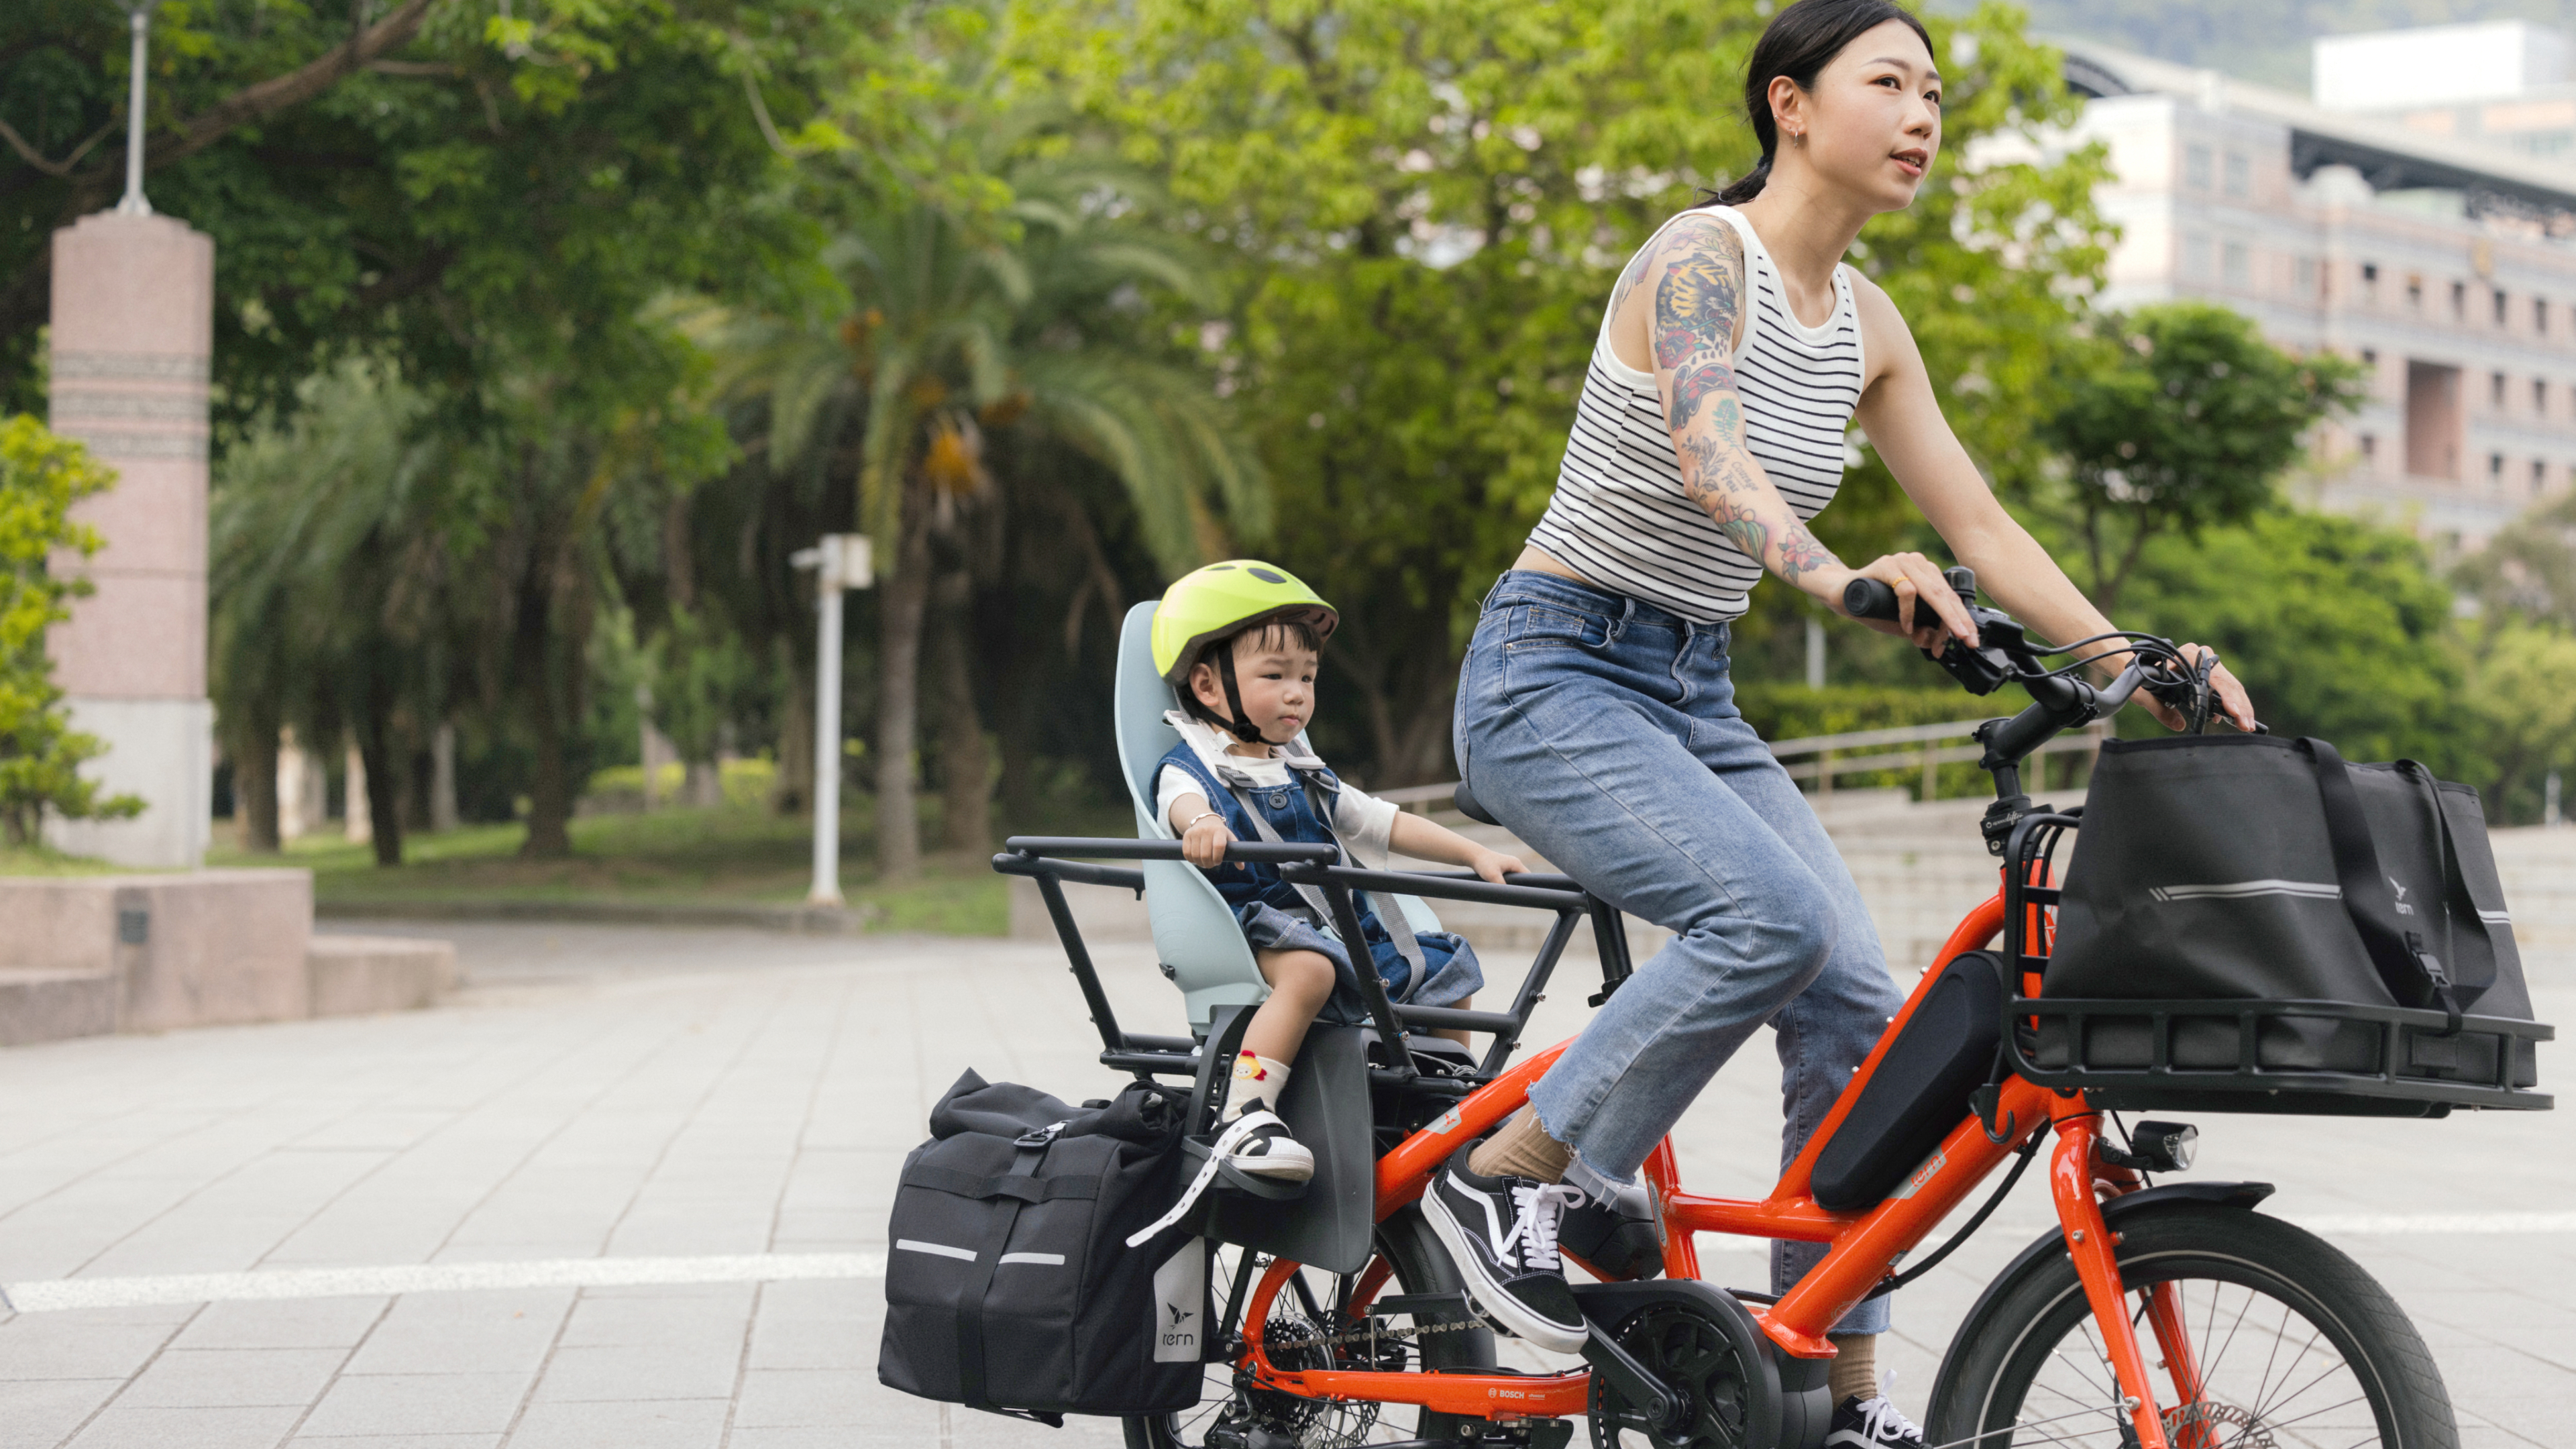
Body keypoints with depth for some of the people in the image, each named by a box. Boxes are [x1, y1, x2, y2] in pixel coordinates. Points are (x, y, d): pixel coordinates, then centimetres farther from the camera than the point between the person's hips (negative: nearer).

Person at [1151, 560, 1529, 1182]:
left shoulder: (1303, 776, 21)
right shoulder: (1192, 769, -5)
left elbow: (1382, 822, 25)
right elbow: (1182, 801, -29)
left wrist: (1475, 855, 19)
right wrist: (1201, 824, -54)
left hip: (1346, 929, 9)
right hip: (1261, 932, -9)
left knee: (1445, 971, 17)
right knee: (1308, 968, -40)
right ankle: (1245, 1117, -48)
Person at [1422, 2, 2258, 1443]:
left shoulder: (1864, 323, 9)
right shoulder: (1701, 257, -15)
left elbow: (1979, 525, 9)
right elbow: (1710, 457, -34)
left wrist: (2131, 661, -3)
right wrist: (1835, 577, -52)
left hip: (1695, 697, 8)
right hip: (1555, 675, -8)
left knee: (1859, 1005, -7)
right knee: (1774, 916, -29)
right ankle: (1509, 1174, -11)